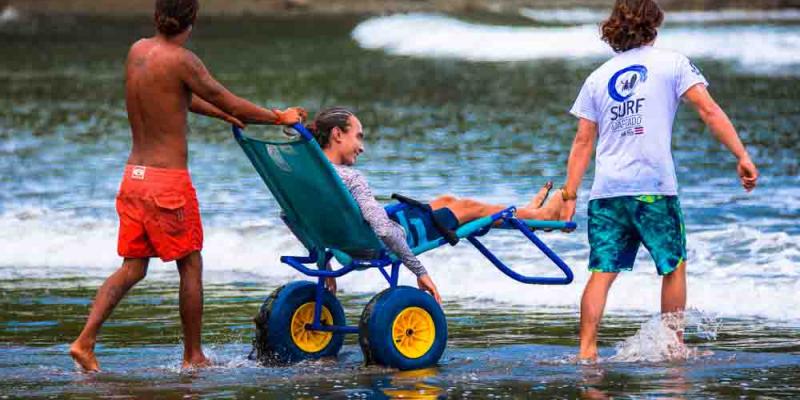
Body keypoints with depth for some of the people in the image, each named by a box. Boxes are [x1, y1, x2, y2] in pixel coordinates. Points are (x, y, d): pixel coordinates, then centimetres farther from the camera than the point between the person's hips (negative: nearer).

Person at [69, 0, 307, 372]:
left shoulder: (137, 51, 8)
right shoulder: (180, 60, -15)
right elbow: (231, 105, -9)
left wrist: (224, 115, 28)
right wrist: (279, 117, 5)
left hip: (134, 175, 7)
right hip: (168, 180, -7)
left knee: (132, 267, 10)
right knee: (190, 267, 7)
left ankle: (85, 340, -4)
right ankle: (193, 356, 14)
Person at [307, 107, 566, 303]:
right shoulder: (350, 177, -31)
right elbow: (384, 230, -34)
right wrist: (419, 271, -25)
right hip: (384, 247, -9)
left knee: (446, 201, 25)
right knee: (469, 207, 14)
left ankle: (524, 212, 44)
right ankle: (537, 215, 39)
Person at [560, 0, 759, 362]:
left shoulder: (598, 77, 15)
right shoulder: (671, 63, 5)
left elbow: (583, 142, 12)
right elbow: (709, 111, -5)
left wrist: (569, 196, 12)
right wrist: (742, 156, -6)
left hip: (606, 190, 3)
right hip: (653, 188, -3)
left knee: (602, 272, 2)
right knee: (674, 267, 12)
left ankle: (587, 349, -8)